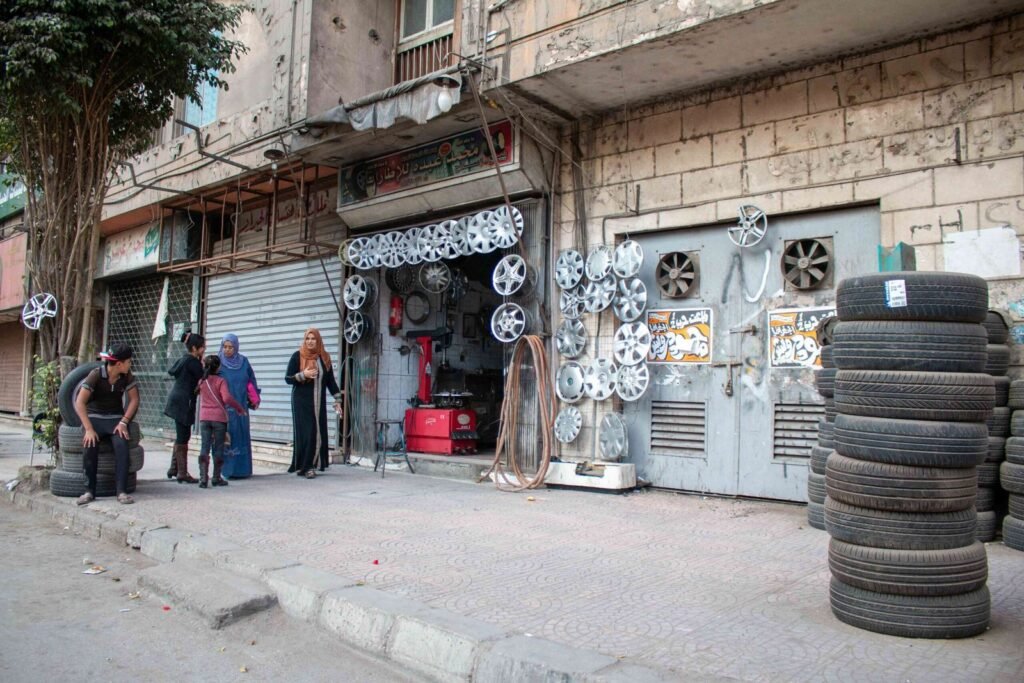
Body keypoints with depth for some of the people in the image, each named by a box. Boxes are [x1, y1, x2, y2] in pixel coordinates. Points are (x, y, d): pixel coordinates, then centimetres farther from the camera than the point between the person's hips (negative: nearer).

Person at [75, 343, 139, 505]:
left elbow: (134, 399, 0)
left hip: (116, 418, 2)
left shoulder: (127, 376, -3)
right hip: (94, 417, -2)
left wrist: (124, 422, -14)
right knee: (90, 445, -30)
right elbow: (79, 403, -17)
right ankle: (89, 491, -17)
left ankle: (122, 491, -26)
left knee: (121, 445, -27)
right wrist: (89, 429, -25)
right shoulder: (96, 375, -14)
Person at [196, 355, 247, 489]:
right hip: (219, 418, -3)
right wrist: (239, 408, -8)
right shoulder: (220, 381, -8)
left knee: (204, 447, 3)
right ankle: (216, 478, 11)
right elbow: (226, 398, -20)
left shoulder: (201, 381, 4)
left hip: (204, 418, 3)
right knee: (218, 448, 7)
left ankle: (203, 478, -6)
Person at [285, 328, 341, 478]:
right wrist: (303, 374, -17)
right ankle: (302, 466, 0)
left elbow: (330, 380, 13)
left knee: (318, 433, 1)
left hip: (319, 402, 3)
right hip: (301, 401, -3)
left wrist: (337, 399, 8)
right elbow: (288, 378, -1)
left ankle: (310, 465, 10)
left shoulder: (324, 357, 8)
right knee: (304, 433, -7)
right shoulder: (297, 356, -2)